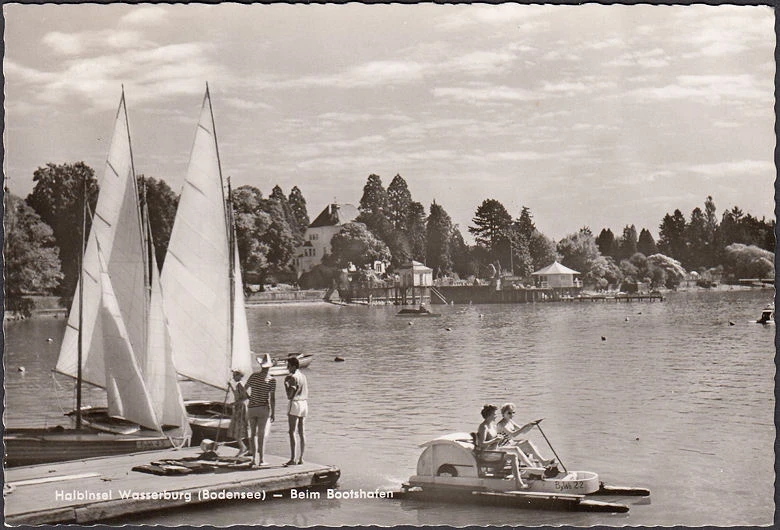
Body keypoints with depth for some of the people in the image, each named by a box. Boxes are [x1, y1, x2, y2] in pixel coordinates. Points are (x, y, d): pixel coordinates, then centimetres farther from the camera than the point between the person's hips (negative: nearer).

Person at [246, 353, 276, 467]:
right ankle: (261, 460, 2)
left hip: (251, 408, 2)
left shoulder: (254, 376, -2)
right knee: (262, 435, 2)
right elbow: (272, 398, -9)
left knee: (253, 434, 13)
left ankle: (254, 459, 10)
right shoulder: (272, 380, -8)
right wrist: (273, 413, -2)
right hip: (264, 408, -2)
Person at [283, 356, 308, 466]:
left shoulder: (293, 377, -13)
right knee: (301, 432, 10)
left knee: (292, 432, -7)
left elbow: (289, 395, -16)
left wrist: (285, 383, -7)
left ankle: (293, 459, -12)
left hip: (295, 404, -8)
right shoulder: (303, 377, 13)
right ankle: (301, 458, 11)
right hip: (304, 404, 8)